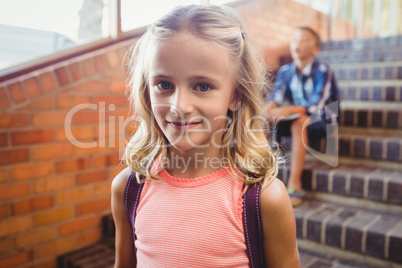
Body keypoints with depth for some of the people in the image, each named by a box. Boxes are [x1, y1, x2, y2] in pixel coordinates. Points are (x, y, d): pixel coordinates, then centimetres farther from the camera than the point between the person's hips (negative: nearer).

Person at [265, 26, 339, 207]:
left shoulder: (322, 72, -12)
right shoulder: (285, 71, 2)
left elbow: (316, 105, -25)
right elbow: (276, 98, -10)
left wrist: (289, 110, -40)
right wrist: (267, 109, -34)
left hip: (321, 121, -5)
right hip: (294, 118, 5)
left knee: (299, 121, -37)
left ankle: (294, 184, -36)